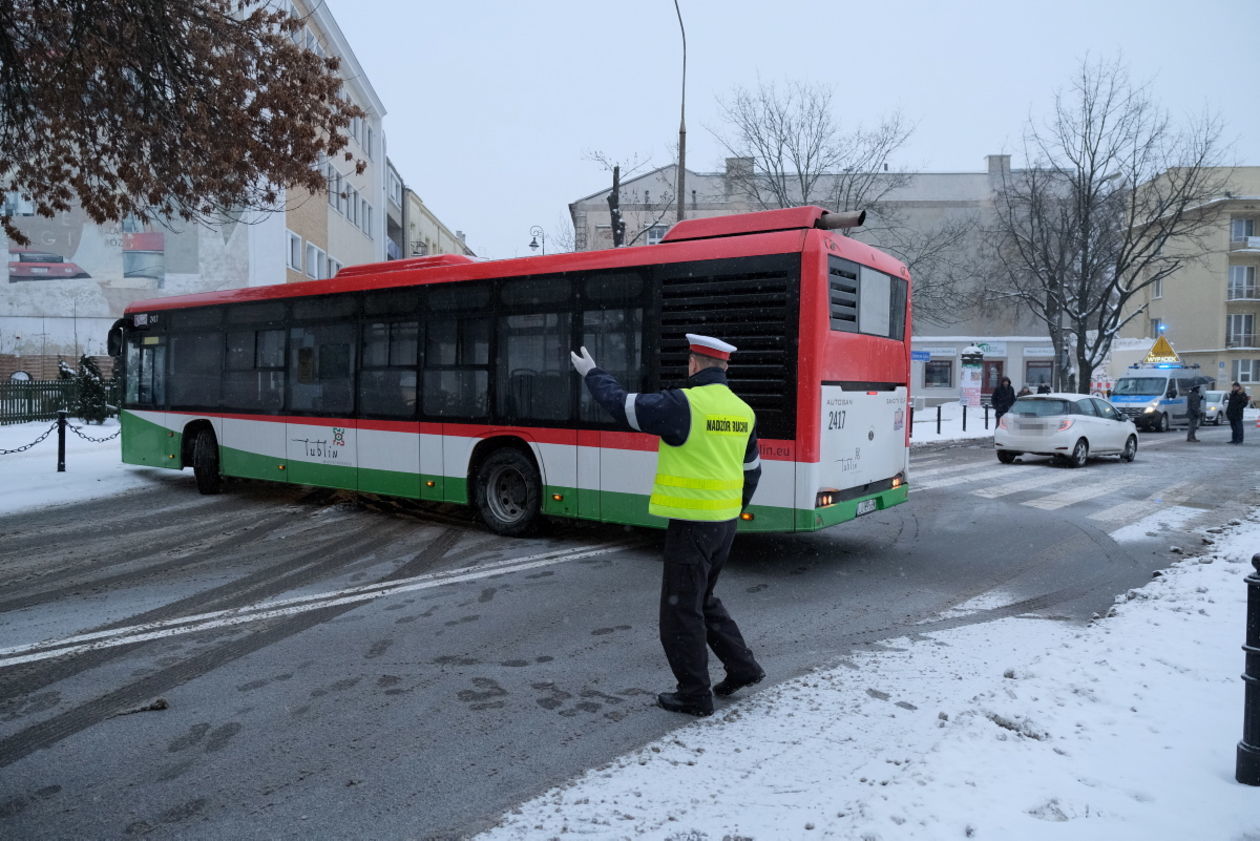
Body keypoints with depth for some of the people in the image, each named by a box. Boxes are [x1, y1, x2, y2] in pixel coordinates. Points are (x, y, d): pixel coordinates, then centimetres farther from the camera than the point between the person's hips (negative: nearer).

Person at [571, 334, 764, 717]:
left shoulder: (683, 404, -16)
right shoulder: (743, 411, 7)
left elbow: (622, 406, -8)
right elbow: (751, 471, 16)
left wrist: (593, 374, 9)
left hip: (691, 524, -8)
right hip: (725, 523, 8)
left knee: (682, 609, 5)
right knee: (703, 600, 24)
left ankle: (694, 695, 14)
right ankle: (741, 666, 25)